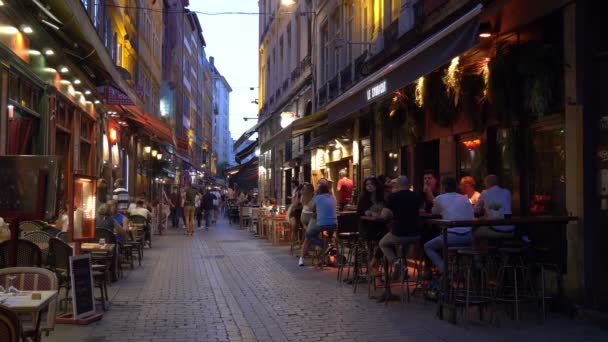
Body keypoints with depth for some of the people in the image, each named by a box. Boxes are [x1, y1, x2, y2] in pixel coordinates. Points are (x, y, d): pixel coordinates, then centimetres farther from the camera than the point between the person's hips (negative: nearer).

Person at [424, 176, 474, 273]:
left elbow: (434, 212, 20)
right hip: (468, 237, 5)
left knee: (427, 247, 19)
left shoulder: (440, 198, 2)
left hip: (452, 236, -5)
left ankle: (444, 271, 2)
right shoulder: (465, 198, 12)